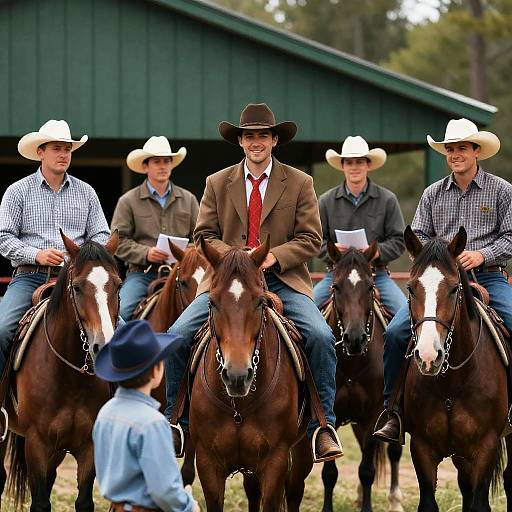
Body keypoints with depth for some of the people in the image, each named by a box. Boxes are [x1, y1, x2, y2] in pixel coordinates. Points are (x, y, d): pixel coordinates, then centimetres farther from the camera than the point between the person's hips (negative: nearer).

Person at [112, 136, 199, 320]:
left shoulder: (188, 199, 17)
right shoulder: (128, 201, 8)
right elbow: (119, 240, 2)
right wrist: (145, 253, -13)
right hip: (142, 272, -2)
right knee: (120, 312, -26)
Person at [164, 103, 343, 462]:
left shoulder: (300, 183, 6)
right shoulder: (218, 183, 11)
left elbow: (311, 239, 1)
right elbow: (204, 235, 8)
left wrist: (273, 256, -15)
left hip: (283, 280, -1)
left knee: (321, 337, -26)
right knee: (176, 337, -16)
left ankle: (323, 425, -15)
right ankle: (176, 421, 1)